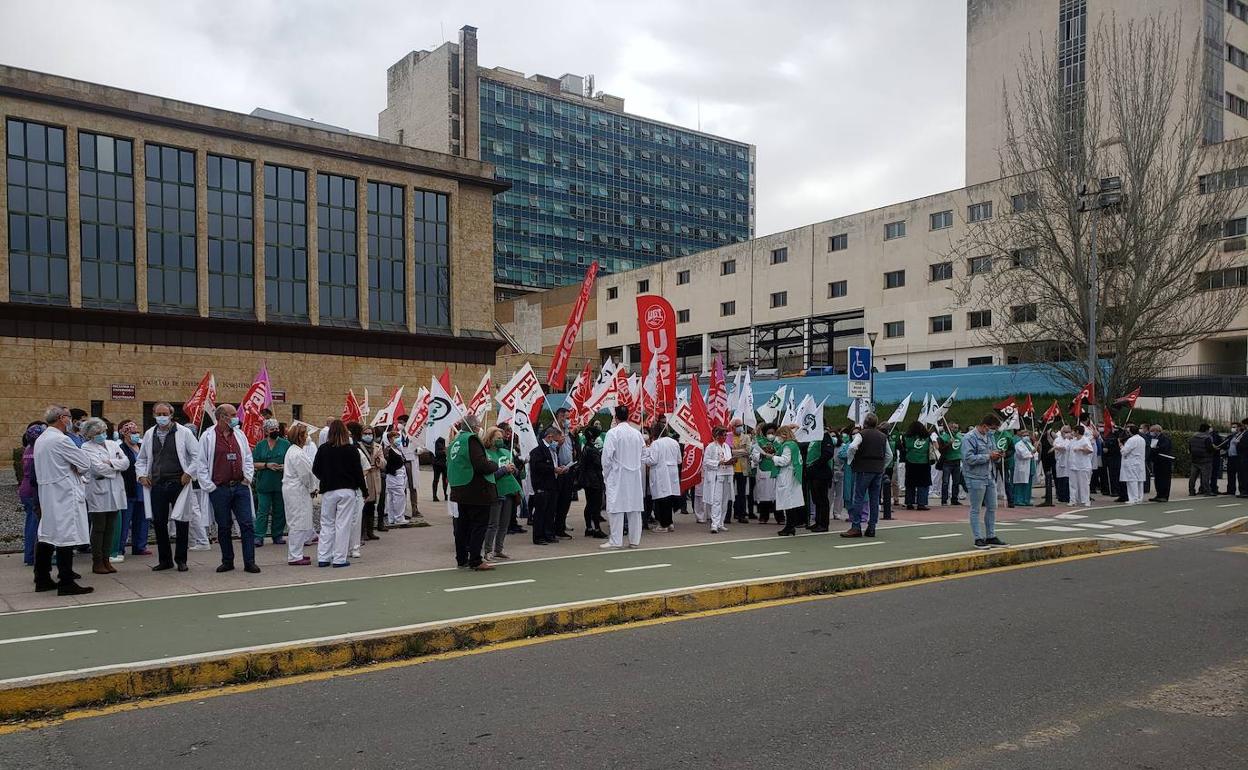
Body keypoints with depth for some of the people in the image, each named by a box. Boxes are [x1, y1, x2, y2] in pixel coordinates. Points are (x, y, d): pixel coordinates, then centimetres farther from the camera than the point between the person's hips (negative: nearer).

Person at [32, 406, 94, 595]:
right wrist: (76, 470, 6)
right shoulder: (61, 440, -16)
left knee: (46, 536, 14)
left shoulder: (40, 439, 12)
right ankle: (66, 583, -3)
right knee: (66, 537, -6)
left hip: (46, 493, 10)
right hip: (64, 495, -10)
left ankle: (42, 579, 22)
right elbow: (86, 464, -13)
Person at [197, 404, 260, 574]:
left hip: (240, 487, 3)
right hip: (219, 489, -3)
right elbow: (202, 464, -2)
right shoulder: (208, 437, -2)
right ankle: (227, 561, 19)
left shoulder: (239, 434, 10)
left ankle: (249, 562, 1)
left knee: (247, 524, -3)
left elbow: (248, 458, 16)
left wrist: (248, 477, 4)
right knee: (223, 527, 7)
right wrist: (209, 486, -6)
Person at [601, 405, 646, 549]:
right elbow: (642, 454, 9)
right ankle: (634, 540, 13)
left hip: (617, 476, -4)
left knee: (616, 509, -1)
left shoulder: (613, 433, -10)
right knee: (635, 508, 9)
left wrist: (606, 474, 2)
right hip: (635, 476, 5)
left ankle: (616, 541, -2)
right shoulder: (637, 433, 4)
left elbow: (607, 456, -11)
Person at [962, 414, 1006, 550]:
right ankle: (978, 538, 5)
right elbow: (969, 458, -22)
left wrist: (997, 455, 0)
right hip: (976, 478, -8)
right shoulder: (969, 438, -13)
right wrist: (988, 456, -18)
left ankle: (991, 537, 23)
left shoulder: (990, 436, 13)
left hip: (990, 478, 8)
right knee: (976, 510, 0)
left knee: (992, 508, 13)